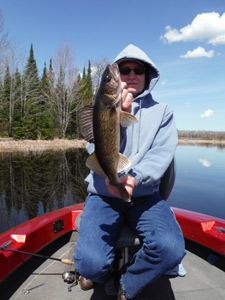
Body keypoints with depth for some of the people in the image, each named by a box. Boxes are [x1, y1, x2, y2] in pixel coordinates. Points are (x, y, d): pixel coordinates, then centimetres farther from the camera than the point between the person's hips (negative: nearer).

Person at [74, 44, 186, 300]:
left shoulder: (162, 112, 8)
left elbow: (162, 154, -7)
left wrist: (134, 177, -25)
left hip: (145, 195, 1)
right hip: (103, 194, 0)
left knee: (171, 250, -26)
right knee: (90, 264, -22)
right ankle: (103, 274, 19)